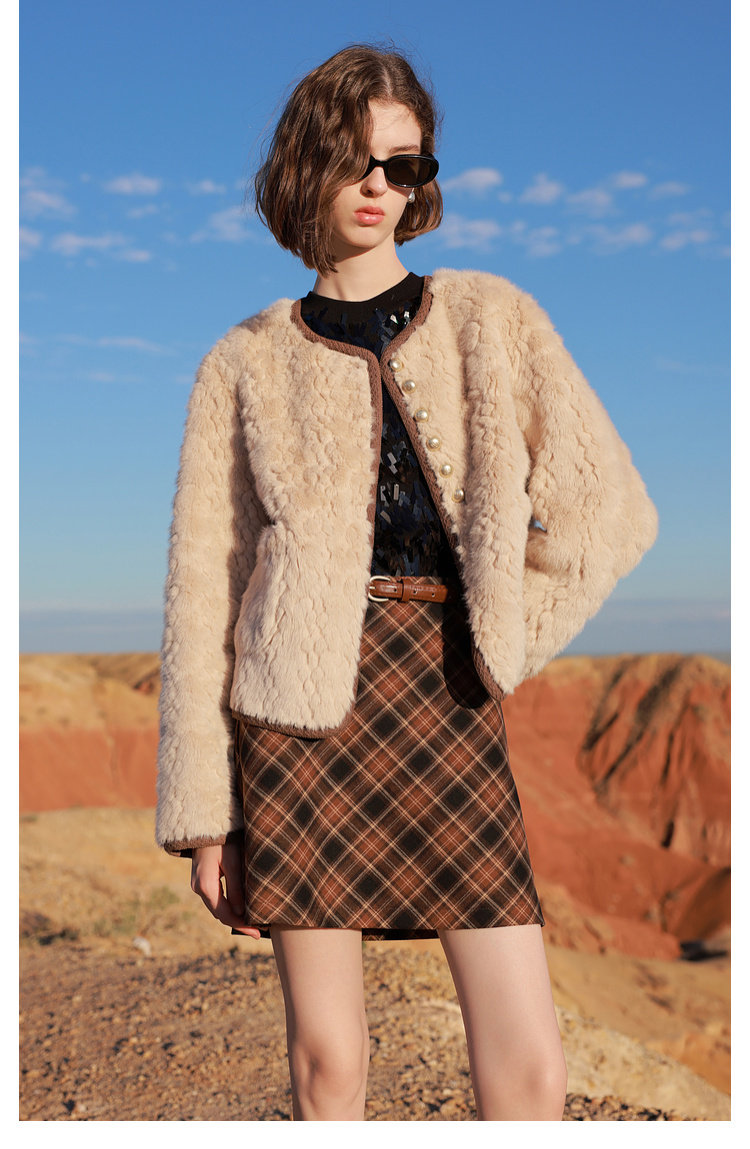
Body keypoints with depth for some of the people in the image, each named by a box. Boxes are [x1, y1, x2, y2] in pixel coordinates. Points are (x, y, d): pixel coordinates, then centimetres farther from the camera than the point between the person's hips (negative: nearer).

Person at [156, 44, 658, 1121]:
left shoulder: (492, 319, 11)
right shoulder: (248, 364, 9)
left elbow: (611, 508, 9)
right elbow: (203, 590, 6)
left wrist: (500, 634, 2)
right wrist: (202, 804, 1)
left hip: (449, 708, 1)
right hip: (303, 710, 0)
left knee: (530, 1064, -4)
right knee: (327, 1059, 2)